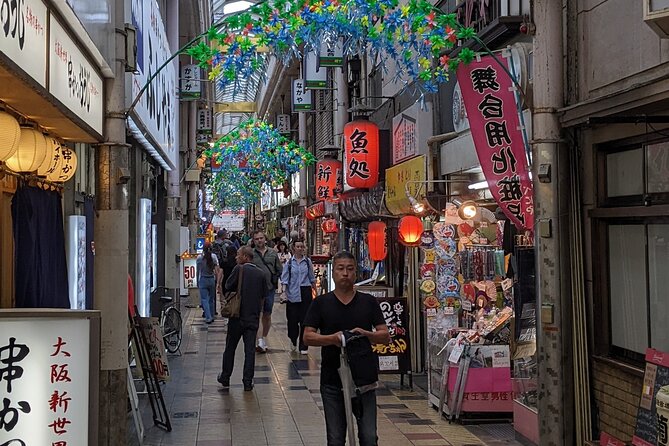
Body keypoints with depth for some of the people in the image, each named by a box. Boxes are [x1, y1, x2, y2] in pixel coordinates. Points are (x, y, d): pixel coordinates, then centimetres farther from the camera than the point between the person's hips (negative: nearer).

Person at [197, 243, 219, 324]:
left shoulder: (199, 258, -5)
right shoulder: (214, 256, -3)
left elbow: (198, 271, 2)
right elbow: (217, 269, -9)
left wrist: (197, 282, 13)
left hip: (203, 280, -2)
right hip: (212, 279, 2)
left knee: (204, 299, -1)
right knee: (211, 299, 14)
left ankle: (208, 318, -11)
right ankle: (211, 316, 20)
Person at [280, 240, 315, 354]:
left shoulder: (308, 261, 7)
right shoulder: (289, 263, 2)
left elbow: (312, 278, 15)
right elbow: (284, 279, 1)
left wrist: (314, 289, 17)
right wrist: (284, 292, -10)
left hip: (305, 292, 1)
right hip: (293, 293, -1)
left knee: (304, 319, -2)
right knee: (292, 319, -1)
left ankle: (303, 347, 5)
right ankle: (293, 341, 26)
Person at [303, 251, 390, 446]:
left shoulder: (369, 302, 5)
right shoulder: (321, 303, 3)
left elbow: (385, 335, 3)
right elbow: (308, 337, -3)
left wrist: (366, 334, -17)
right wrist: (332, 338, -20)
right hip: (332, 381, 0)